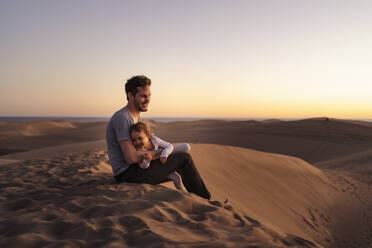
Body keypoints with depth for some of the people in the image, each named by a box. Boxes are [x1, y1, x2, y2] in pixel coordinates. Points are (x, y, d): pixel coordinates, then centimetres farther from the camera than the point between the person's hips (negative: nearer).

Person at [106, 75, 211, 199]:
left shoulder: (137, 116, 12)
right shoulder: (122, 118, -21)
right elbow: (131, 158, -27)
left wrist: (148, 153, -10)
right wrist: (158, 153, -13)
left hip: (133, 170, 10)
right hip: (127, 174, -10)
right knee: (185, 158, -7)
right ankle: (206, 200, 11)